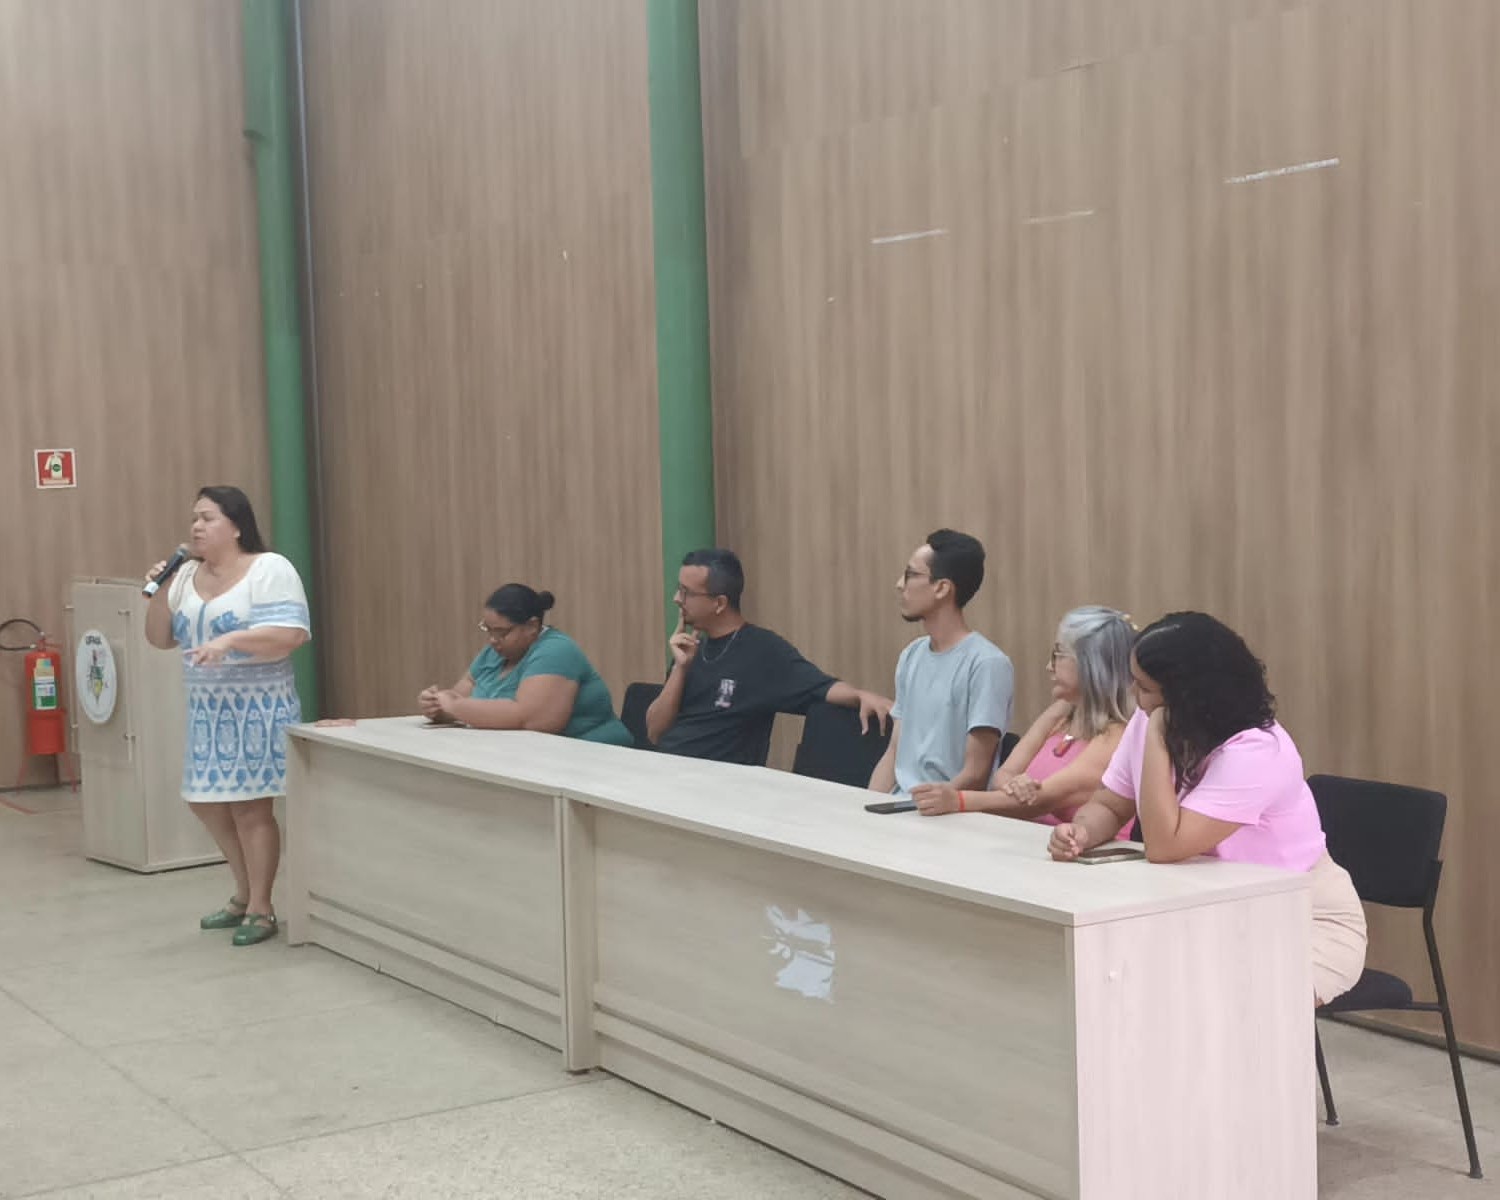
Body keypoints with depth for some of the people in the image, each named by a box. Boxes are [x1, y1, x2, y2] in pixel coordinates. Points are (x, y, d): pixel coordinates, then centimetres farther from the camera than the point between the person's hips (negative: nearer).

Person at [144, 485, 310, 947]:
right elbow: (160, 639, 11)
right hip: (207, 706, 7)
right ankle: (245, 893, 29)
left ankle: (261, 909, 7)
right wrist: (159, 595, -5)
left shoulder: (269, 569, -11)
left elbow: (291, 635, -20)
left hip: (257, 706, -7)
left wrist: (230, 640, -29)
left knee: (250, 804, -4)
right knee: (206, 800, 12)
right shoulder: (187, 575, 9)